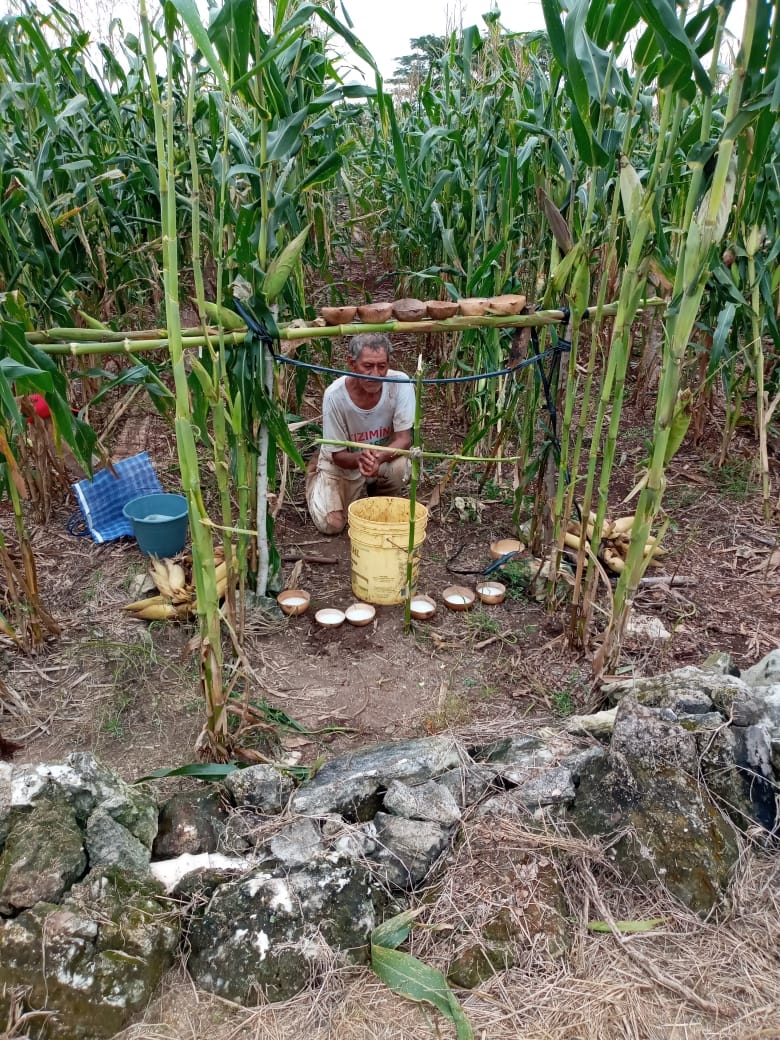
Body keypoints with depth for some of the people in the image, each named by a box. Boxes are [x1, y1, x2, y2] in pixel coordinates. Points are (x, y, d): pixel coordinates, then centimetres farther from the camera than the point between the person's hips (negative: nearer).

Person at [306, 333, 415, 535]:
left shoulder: (401, 383, -25)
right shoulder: (334, 395, -26)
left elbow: (403, 438, -21)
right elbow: (338, 455, -18)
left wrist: (379, 457, -44)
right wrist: (359, 458, -42)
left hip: (385, 457, 1)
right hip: (343, 463, 0)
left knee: (401, 466, -33)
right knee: (331, 524, -13)